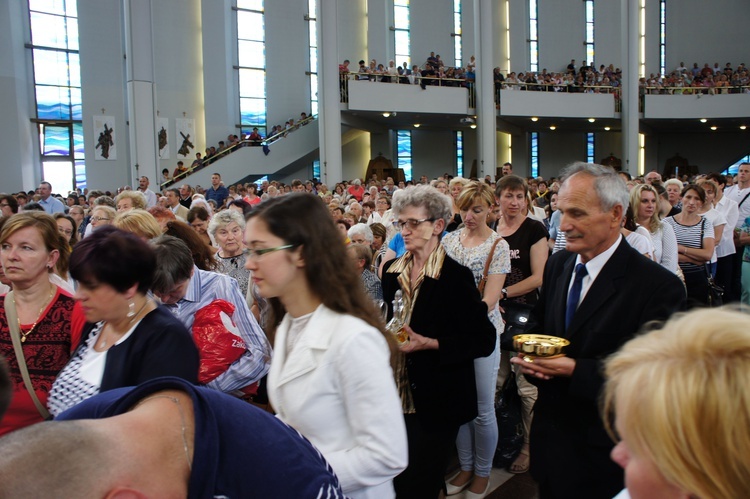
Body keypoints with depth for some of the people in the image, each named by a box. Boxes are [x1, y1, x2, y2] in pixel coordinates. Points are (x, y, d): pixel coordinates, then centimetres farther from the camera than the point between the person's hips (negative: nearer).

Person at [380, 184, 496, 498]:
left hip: (438, 402, -6)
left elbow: (483, 340, -14)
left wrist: (429, 344, -22)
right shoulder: (392, 271, 5)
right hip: (398, 396, 6)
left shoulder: (456, 277, -14)